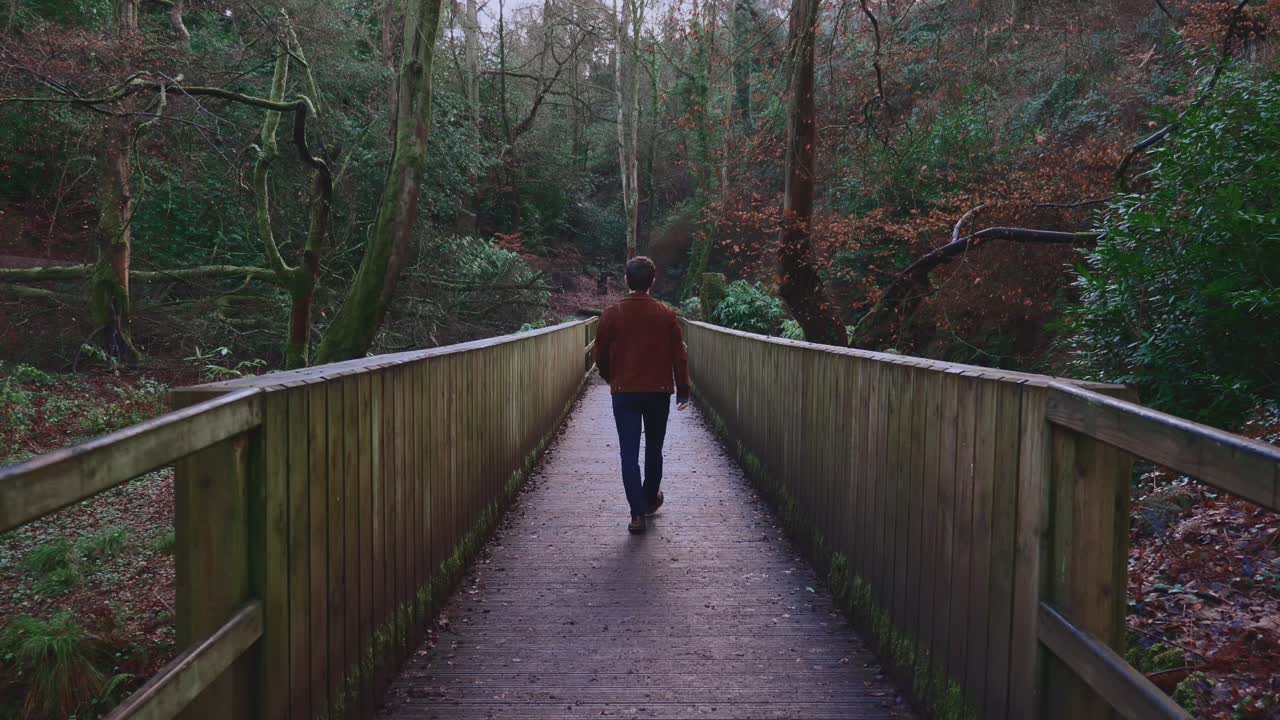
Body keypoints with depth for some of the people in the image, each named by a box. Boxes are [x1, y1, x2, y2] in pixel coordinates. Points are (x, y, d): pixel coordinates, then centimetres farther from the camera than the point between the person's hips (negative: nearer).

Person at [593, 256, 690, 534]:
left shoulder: (612, 314, -4)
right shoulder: (666, 315, -3)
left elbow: (601, 355, 4)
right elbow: (679, 355, -1)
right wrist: (683, 390, 8)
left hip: (624, 393, -1)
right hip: (658, 392, 1)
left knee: (629, 453, -1)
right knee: (654, 448, 19)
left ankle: (637, 513, -8)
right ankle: (651, 498, 35)